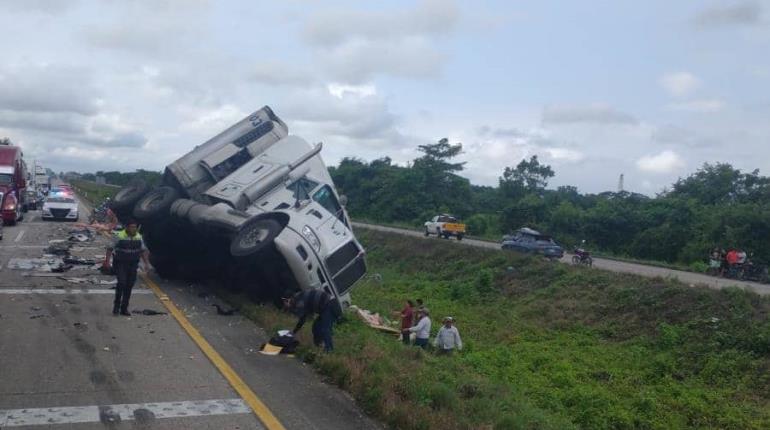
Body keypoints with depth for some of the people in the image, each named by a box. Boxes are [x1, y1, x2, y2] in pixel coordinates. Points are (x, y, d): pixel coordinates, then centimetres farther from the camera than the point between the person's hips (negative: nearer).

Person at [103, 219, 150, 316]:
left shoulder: (139, 237, 4)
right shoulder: (119, 236, -10)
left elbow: (143, 250, 14)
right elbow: (110, 249, -8)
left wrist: (146, 263, 10)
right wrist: (107, 261, -15)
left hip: (133, 265, 4)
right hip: (120, 264, -4)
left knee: (129, 286, 6)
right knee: (121, 283, -18)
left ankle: (124, 308, 15)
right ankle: (116, 304, 0)